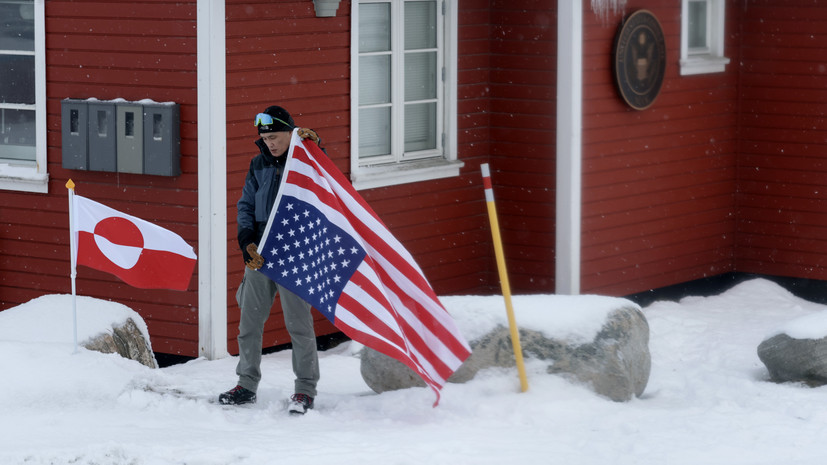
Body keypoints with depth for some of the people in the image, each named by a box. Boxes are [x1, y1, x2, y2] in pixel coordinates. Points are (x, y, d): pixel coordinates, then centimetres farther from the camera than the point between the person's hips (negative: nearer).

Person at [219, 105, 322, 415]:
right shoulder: (259, 165, 11)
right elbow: (246, 205, 15)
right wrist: (247, 241, -2)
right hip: (260, 254, 5)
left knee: (298, 323, -4)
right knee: (249, 322, 8)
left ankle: (305, 389, 5)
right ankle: (247, 385, 19)